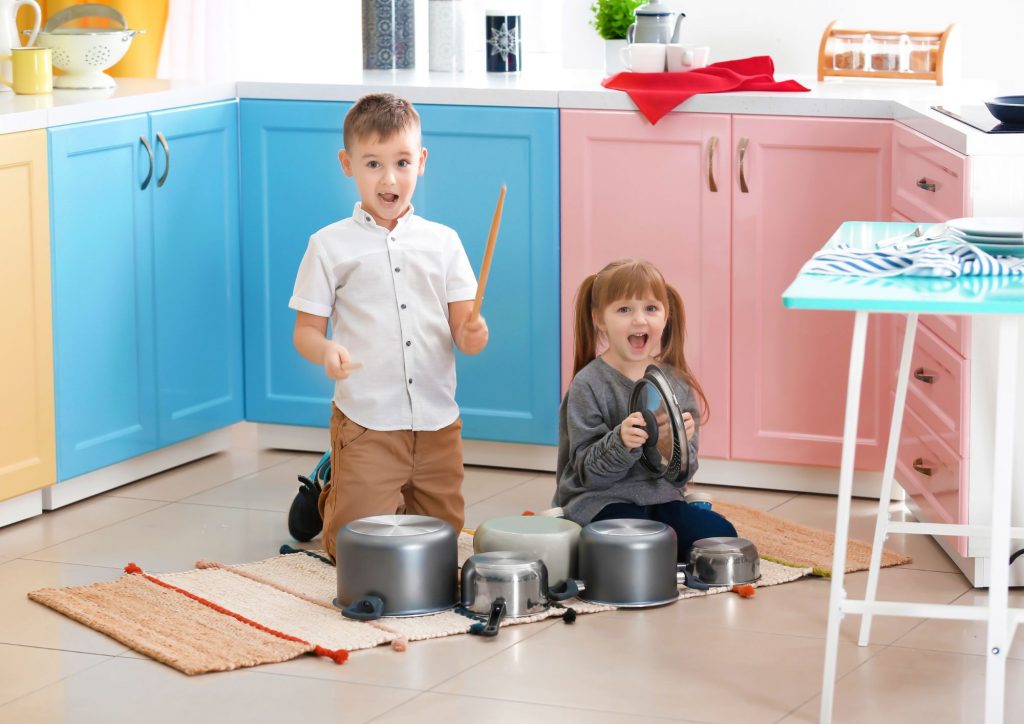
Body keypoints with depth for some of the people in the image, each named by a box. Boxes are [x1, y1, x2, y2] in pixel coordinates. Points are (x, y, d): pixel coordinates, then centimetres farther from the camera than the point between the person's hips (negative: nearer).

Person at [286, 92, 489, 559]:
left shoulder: (442, 242, 5)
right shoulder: (331, 246, -2)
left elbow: (464, 326, 3)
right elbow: (306, 329, 0)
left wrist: (473, 334, -21)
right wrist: (326, 351, -23)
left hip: (438, 423, 3)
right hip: (366, 422, -3)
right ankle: (324, 497, 29)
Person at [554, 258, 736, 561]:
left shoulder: (677, 383, 6)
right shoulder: (589, 385, -9)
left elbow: (682, 474, 5)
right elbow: (589, 471, -11)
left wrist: (681, 443, -17)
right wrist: (621, 443, -29)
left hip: (661, 499, 5)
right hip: (603, 501, -5)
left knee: (720, 533, -19)